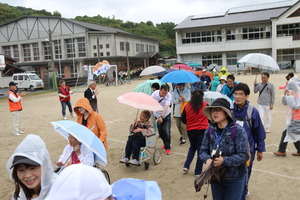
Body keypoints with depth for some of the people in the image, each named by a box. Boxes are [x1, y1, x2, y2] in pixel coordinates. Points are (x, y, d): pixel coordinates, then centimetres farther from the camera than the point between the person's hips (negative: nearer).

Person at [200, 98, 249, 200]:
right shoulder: (210, 131, -3)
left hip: (234, 179, -4)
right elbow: (203, 150, 2)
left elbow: (243, 155, -18)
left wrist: (224, 160, -28)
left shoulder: (237, 130, -16)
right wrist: (207, 159, -19)